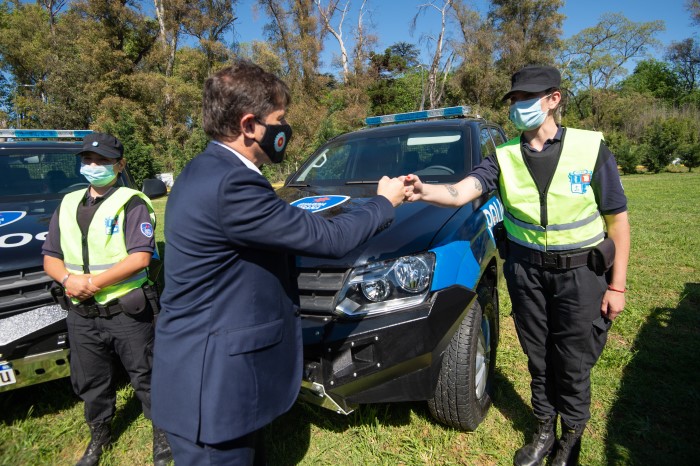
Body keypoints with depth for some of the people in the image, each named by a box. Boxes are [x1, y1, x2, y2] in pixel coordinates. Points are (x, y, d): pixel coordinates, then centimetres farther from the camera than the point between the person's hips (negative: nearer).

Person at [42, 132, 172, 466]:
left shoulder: (131, 204, -10)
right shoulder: (67, 205, 10)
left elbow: (140, 257, -20)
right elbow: (50, 258, 11)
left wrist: (92, 283, -20)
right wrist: (67, 279, -10)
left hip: (126, 313, -6)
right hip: (81, 315, 6)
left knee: (145, 376, 8)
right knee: (89, 382, 21)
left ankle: (161, 433, 30)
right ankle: (99, 435, 44)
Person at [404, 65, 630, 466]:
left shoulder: (591, 148, -9)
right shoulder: (505, 156, -4)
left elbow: (618, 219, -4)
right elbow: (461, 192, -19)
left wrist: (617, 285, -5)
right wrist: (424, 191, -41)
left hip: (580, 272, -2)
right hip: (527, 271, 2)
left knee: (573, 364, 10)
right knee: (539, 359, 16)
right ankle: (545, 432, 38)